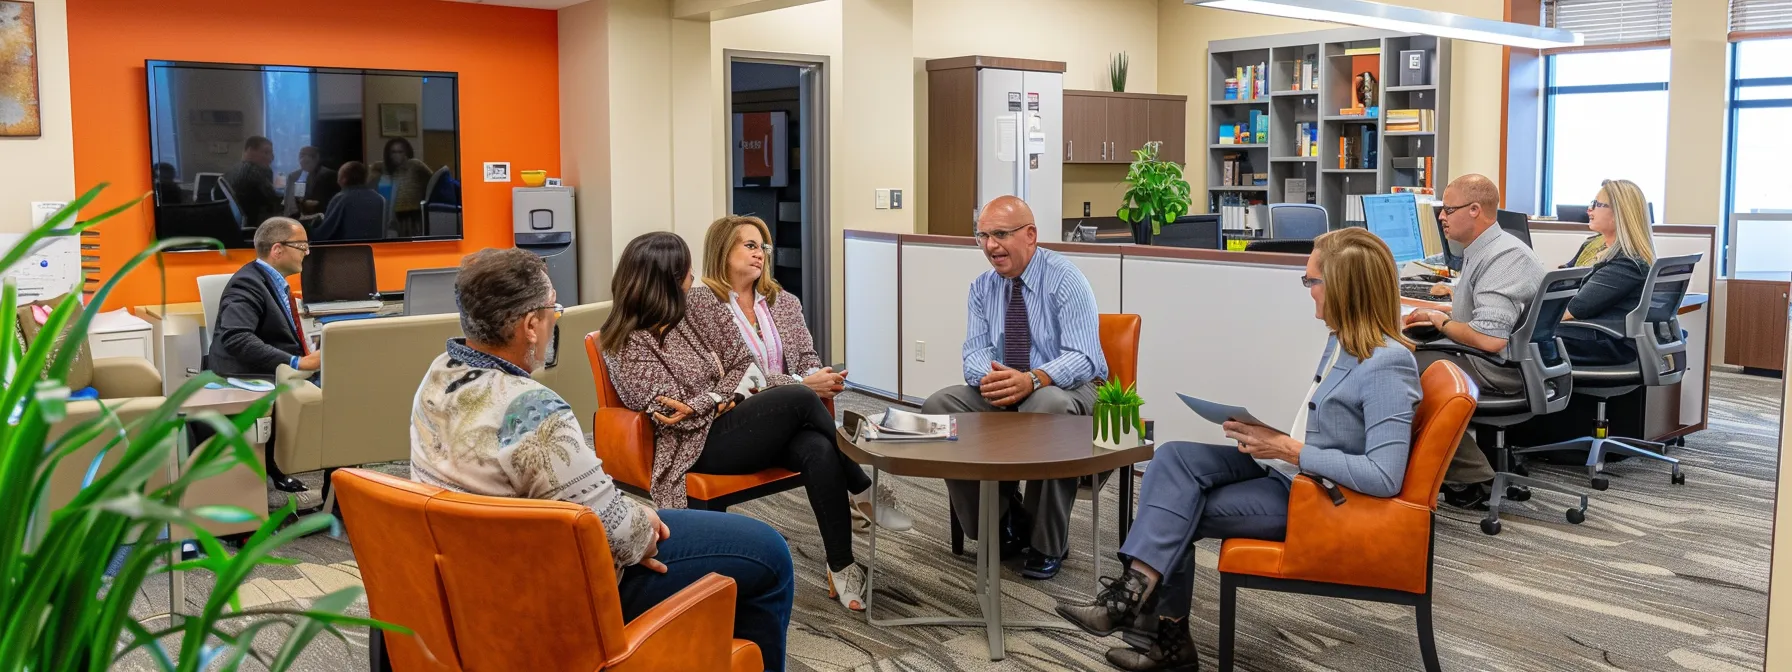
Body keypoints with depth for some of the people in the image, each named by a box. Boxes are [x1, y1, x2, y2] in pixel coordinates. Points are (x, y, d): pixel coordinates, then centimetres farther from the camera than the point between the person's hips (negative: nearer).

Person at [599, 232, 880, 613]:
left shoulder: (689, 316, 10)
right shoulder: (630, 347, -10)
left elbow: (742, 360, 11)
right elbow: (680, 415, -14)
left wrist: (712, 401, -5)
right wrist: (719, 401, -3)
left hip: (729, 424, 7)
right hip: (700, 446, -6)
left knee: (818, 450, -24)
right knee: (799, 399, -25)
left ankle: (842, 568, -19)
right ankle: (866, 492, -7)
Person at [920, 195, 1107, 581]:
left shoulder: (1065, 280, -12)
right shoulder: (982, 287, 5)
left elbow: (1082, 357, -22)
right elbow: (975, 351, -1)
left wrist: (1032, 380, -40)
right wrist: (987, 377, -27)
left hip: (1069, 390, -5)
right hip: (1002, 393, 6)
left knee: (1045, 406, -39)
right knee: (939, 406, -18)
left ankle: (1048, 545, -20)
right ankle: (1003, 523, -5)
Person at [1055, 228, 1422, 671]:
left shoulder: (1387, 366, -21)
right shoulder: (1341, 342, 8)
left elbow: (1384, 478, -27)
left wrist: (1289, 450, -24)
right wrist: (1266, 430, 0)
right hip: (1291, 473, 9)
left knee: (1176, 515, -12)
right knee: (1175, 457, -11)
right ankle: (1140, 591, -14)